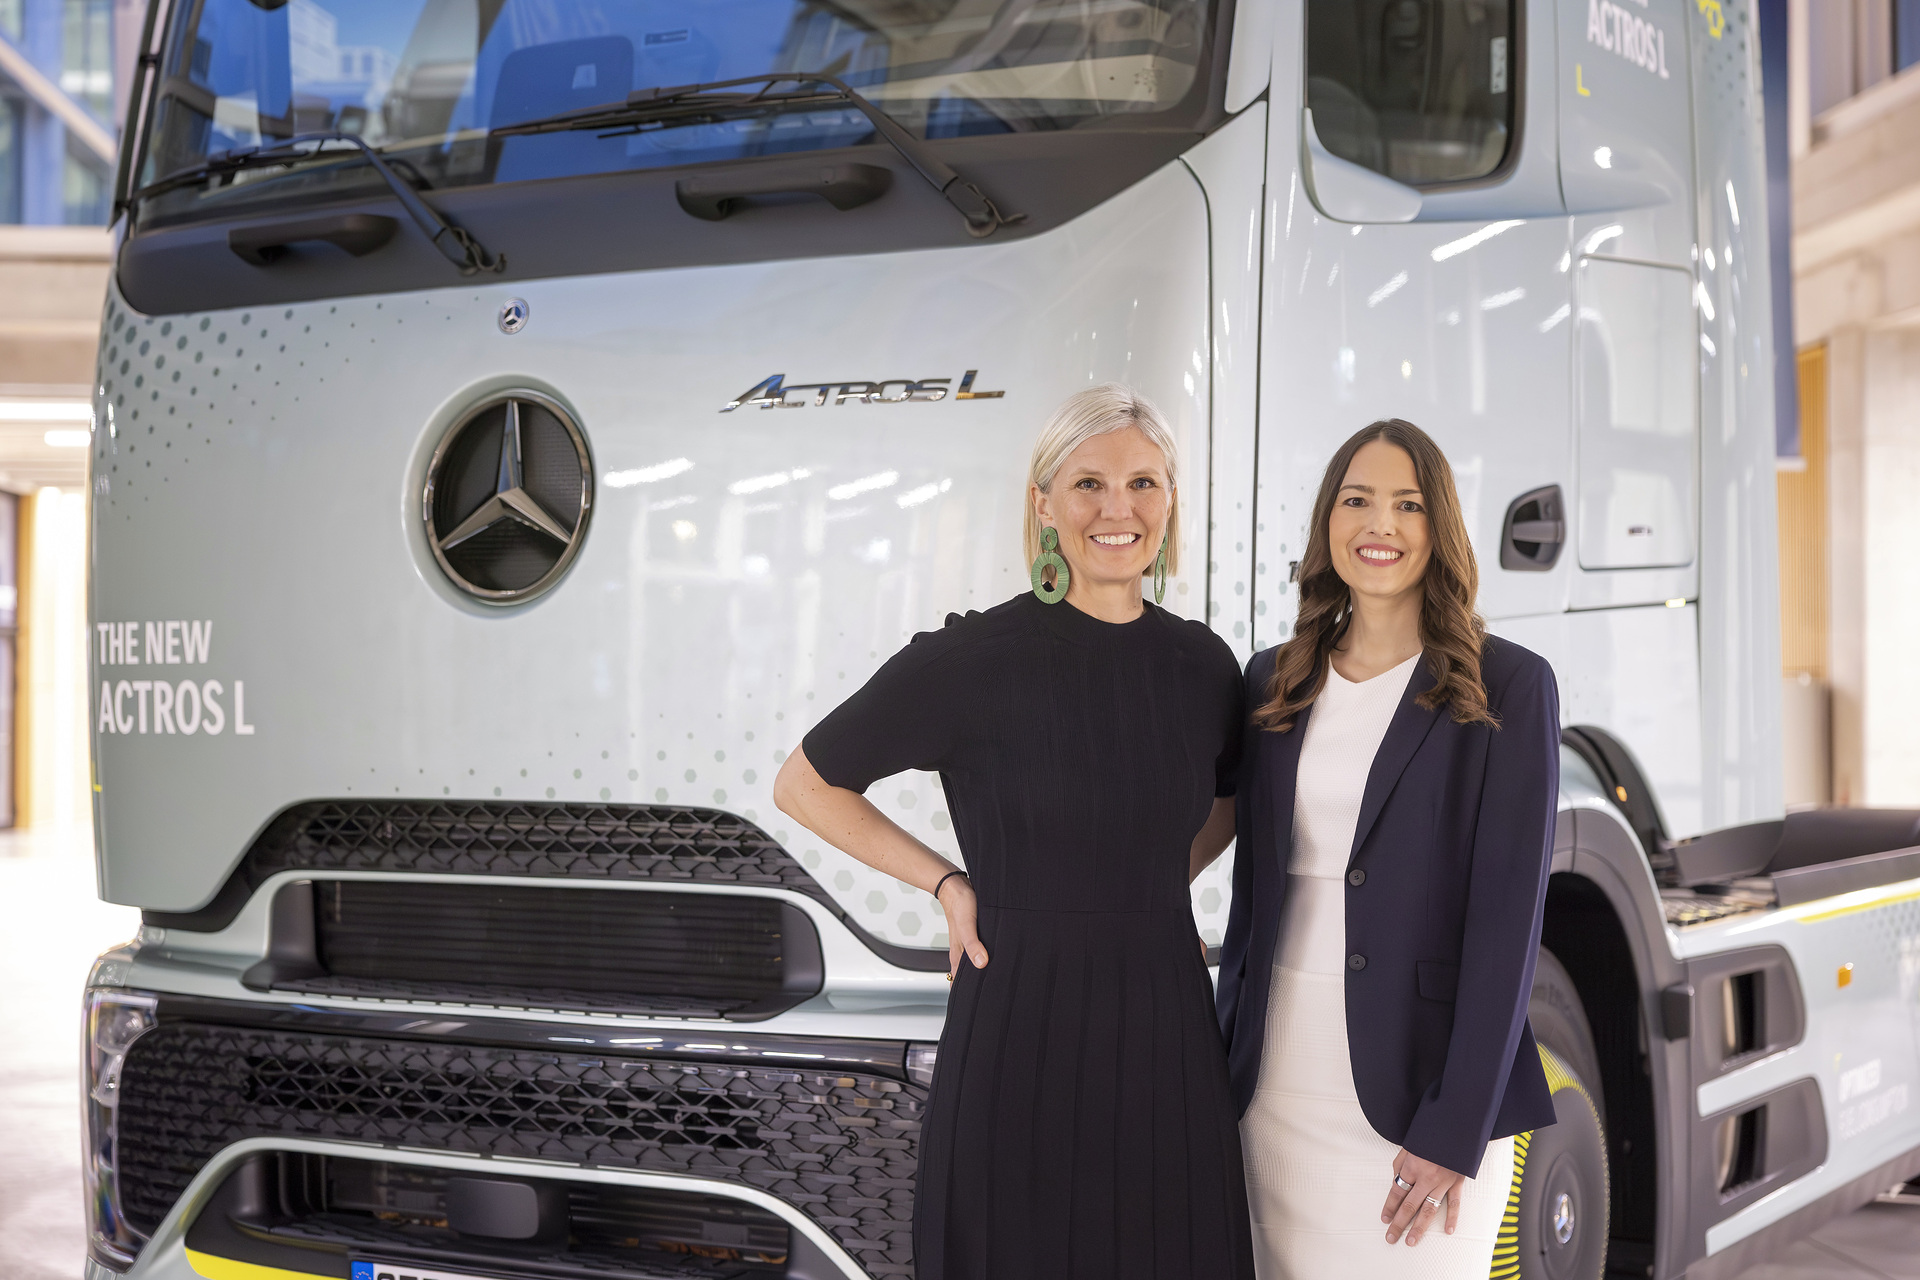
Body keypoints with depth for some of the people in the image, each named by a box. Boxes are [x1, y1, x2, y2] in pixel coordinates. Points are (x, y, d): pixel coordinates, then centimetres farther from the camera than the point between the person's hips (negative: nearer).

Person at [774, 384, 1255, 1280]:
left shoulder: (1202, 664, 5)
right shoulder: (973, 660, -9)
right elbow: (804, 786, 1)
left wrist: (1156, 893, 10)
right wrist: (948, 885, -3)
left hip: (1165, 1034, 4)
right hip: (1019, 1040, -4)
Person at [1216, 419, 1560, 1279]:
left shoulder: (1507, 689, -4)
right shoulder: (1273, 684, 9)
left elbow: (1507, 915, -9)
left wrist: (1456, 1132, -14)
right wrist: (1229, 1065, 10)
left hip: (1419, 1082, -4)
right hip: (1279, 1083, 4)